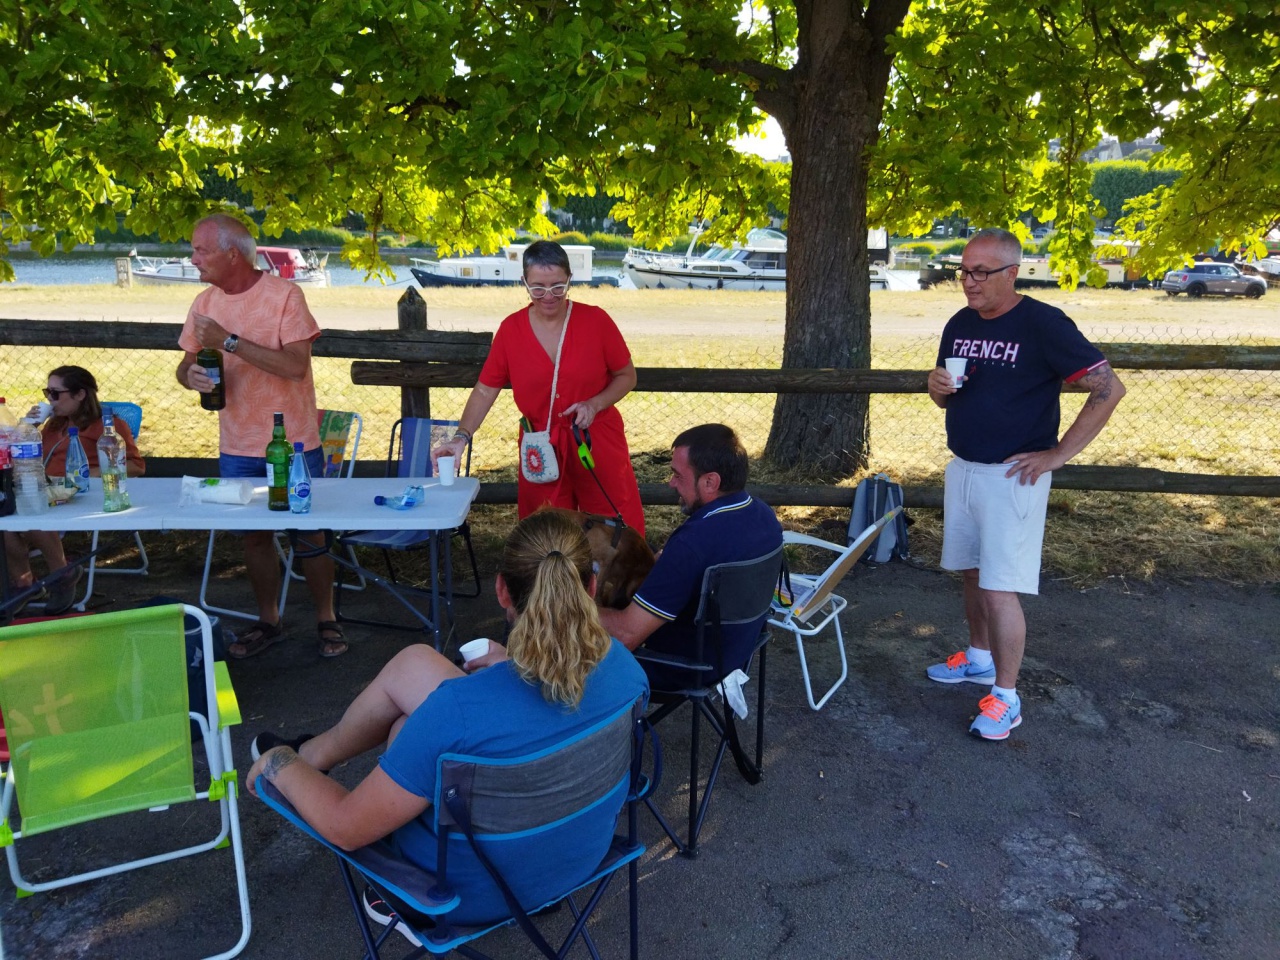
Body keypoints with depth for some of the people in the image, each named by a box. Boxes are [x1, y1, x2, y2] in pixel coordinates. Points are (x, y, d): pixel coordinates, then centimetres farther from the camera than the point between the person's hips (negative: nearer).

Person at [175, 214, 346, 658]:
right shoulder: (205, 303, 4)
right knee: (254, 534, 13)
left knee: (309, 533, 5)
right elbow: (185, 366, 11)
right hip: (237, 448, 5)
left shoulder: (284, 295, -12)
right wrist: (191, 374, -13)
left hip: (294, 443, -5)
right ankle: (268, 621, 29)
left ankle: (326, 619, 21)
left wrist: (229, 340, -23)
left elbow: (295, 365, -22)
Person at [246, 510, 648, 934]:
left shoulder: (460, 708, -36)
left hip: (476, 895, -4)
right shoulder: (625, 666, -20)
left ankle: (300, 759, 42)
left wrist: (279, 765, -5)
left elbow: (346, 828, -23)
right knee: (414, 663, 7)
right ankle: (314, 752, 34)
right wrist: (512, 664, 11)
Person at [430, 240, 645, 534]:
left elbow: (627, 376, 2)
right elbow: (485, 390, 1)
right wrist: (461, 437, -12)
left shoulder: (595, 320, -6)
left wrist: (595, 403, -15)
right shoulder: (511, 329, -2)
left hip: (599, 444, -1)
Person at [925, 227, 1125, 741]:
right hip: (961, 468, 7)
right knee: (971, 573, 17)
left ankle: (1005, 697, 8)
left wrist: (1057, 454, -15)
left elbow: (1109, 388, -14)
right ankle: (979, 656, 36)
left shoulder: (1043, 324, -14)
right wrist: (938, 386, -7)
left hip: (1012, 477, -7)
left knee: (999, 588, -6)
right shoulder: (959, 325, 7)